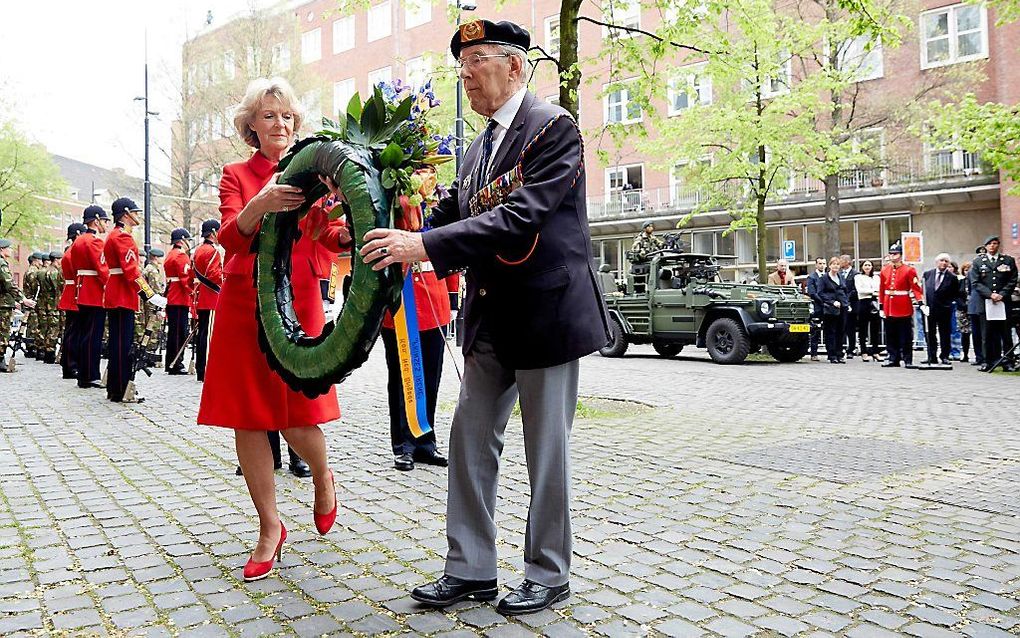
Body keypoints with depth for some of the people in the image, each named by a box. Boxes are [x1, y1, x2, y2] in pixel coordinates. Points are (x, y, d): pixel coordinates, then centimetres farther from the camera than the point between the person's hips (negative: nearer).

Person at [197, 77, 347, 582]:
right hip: (243, 305, 1)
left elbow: (329, 235, -3)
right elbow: (229, 238, -11)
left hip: (298, 303, -1)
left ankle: (323, 479, 30)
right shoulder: (236, 176, 7)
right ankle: (270, 530, 17)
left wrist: (346, 234, -26)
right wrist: (259, 207, -31)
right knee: (247, 419, 2)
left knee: (298, 418, -4)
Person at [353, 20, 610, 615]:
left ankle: (549, 573, 20)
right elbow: (453, 211, 8)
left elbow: (519, 218, -24)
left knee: (546, 446, 4)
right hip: (491, 316, 8)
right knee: (471, 438, 9)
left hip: (547, 310, -8)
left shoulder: (553, 127, -12)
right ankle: (470, 570, 21)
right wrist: (397, 239, -9)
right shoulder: (482, 144, 14)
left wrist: (424, 246, -29)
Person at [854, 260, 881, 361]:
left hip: (874, 303, 4)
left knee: (875, 328, 3)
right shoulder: (858, 277, 7)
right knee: (863, 329, -1)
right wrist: (873, 291, -8)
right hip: (863, 303, -3)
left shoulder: (876, 277, 19)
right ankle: (864, 353, 3)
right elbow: (859, 289, -7)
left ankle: (875, 352, 10)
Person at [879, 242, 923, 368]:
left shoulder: (909, 270, -4)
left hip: (904, 308, -4)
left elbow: (916, 287, -9)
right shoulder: (885, 270, 9)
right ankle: (893, 359, 17)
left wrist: (920, 302, -21)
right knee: (890, 336, 8)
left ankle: (907, 360, 7)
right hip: (889, 308, 4)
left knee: (905, 336, 0)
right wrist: (881, 307, 9)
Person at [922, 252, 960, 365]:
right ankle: (931, 357, 12)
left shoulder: (952, 277, -1)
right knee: (930, 334, 6)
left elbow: (956, 294, 5)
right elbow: (922, 289, 11)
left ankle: (944, 357, 11)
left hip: (944, 310, -2)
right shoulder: (927, 274, 6)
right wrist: (924, 301, 1)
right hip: (929, 308, 2)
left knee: (944, 334, 4)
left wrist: (948, 301, -4)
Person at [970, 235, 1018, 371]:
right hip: (985, 303, 0)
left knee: (1005, 334, 1)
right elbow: (975, 283, 1)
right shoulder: (977, 262, 8)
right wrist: (990, 294, -10)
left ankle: (1007, 362, 5)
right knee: (987, 335, 1)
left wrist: (1002, 295, -9)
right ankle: (988, 362, 6)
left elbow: (1012, 281, 5)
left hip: (1004, 302, 0)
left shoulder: (1008, 261, 10)